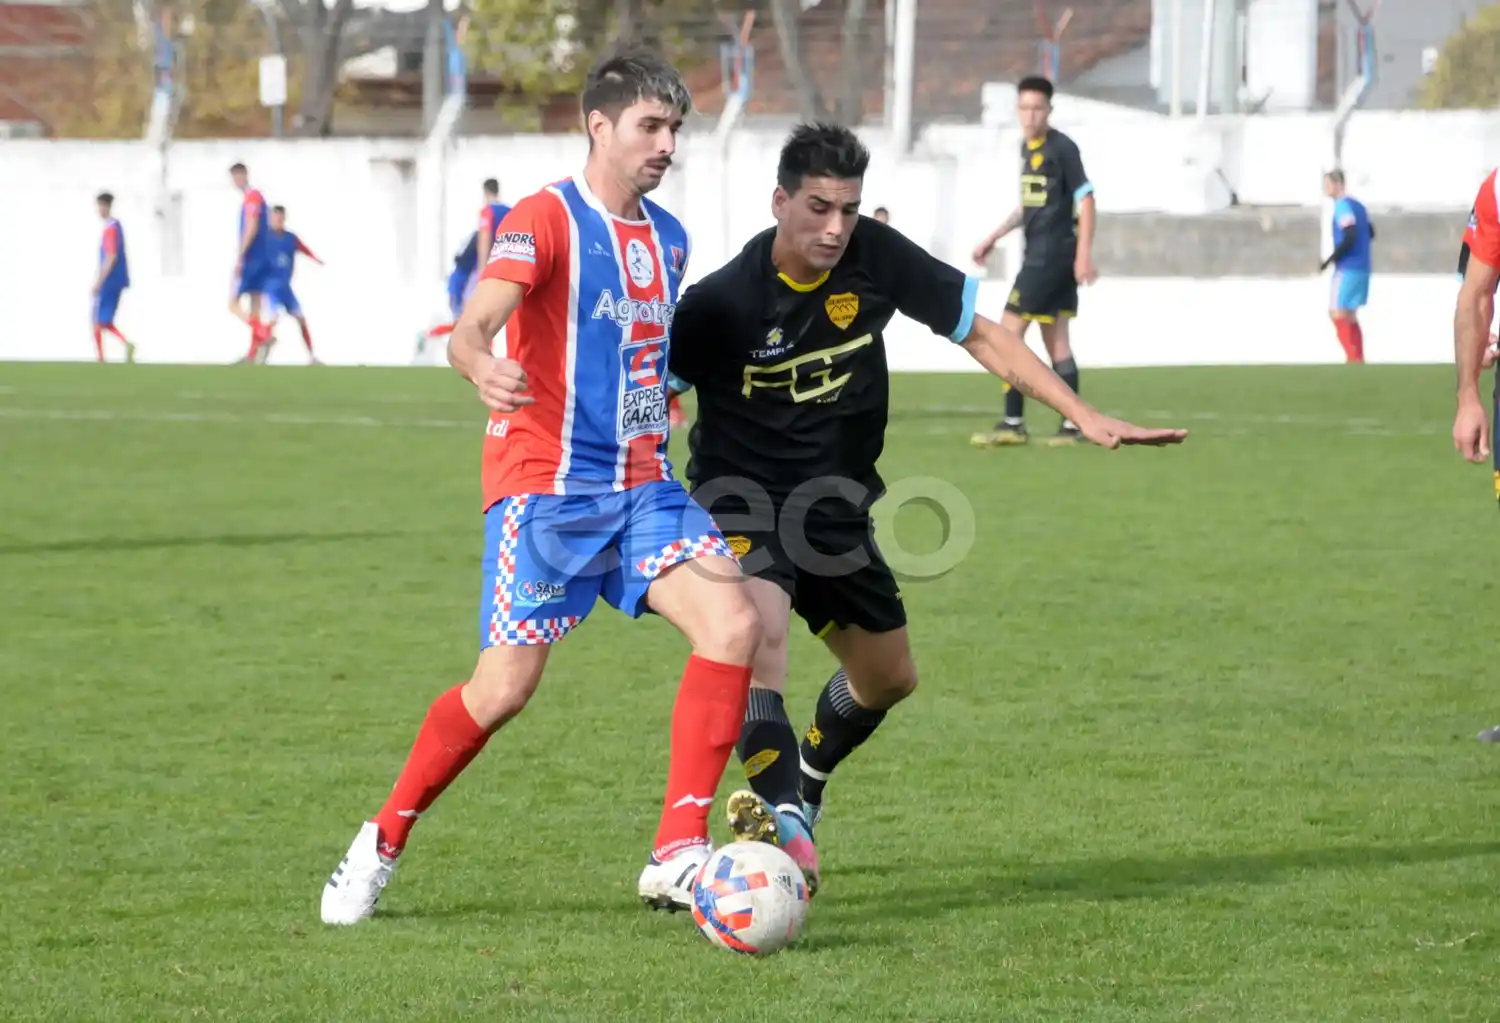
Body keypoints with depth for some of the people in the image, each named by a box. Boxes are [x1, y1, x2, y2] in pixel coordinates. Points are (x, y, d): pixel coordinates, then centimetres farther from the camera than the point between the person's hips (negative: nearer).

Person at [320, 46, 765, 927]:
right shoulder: (545, 220, -10)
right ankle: (383, 843, 16)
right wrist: (481, 368, -45)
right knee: (504, 690, -8)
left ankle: (678, 856, -12)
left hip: (642, 487, 6)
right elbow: (471, 329, -26)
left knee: (734, 623, -15)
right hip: (547, 487, -6)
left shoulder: (667, 237, 13)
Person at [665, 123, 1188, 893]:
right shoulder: (723, 301, -22)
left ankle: (801, 786, 45)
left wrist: (1084, 415, -9)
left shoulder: (878, 258, -13)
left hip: (836, 501, 6)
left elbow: (981, 334, -5)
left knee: (889, 678, 17)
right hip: (741, 490, -6)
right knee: (759, 630, -35)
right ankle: (784, 821, -37)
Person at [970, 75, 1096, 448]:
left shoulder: (1062, 148, -13)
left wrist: (1084, 254, -21)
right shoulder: (1027, 147, 13)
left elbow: (1085, 200, -15)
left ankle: (1013, 424, -7)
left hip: (1052, 256, -9)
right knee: (1055, 339, 9)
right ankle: (1072, 426, 10)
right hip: (1039, 255, 9)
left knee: (1009, 332, -9)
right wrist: (994, 237, 22)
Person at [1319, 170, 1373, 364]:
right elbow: (1370, 233, 21)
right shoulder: (1357, 205, 14)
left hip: (1347, 268, -9)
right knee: (1349, 316, 15)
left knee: (1337, 313, -6)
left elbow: (1349, 238, -22)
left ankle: (1353, 357, -11)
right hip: (1361, 269, 9)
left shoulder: (1343, 206, -14)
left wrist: (1329, 261, -16)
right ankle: (1358, 359, 13)